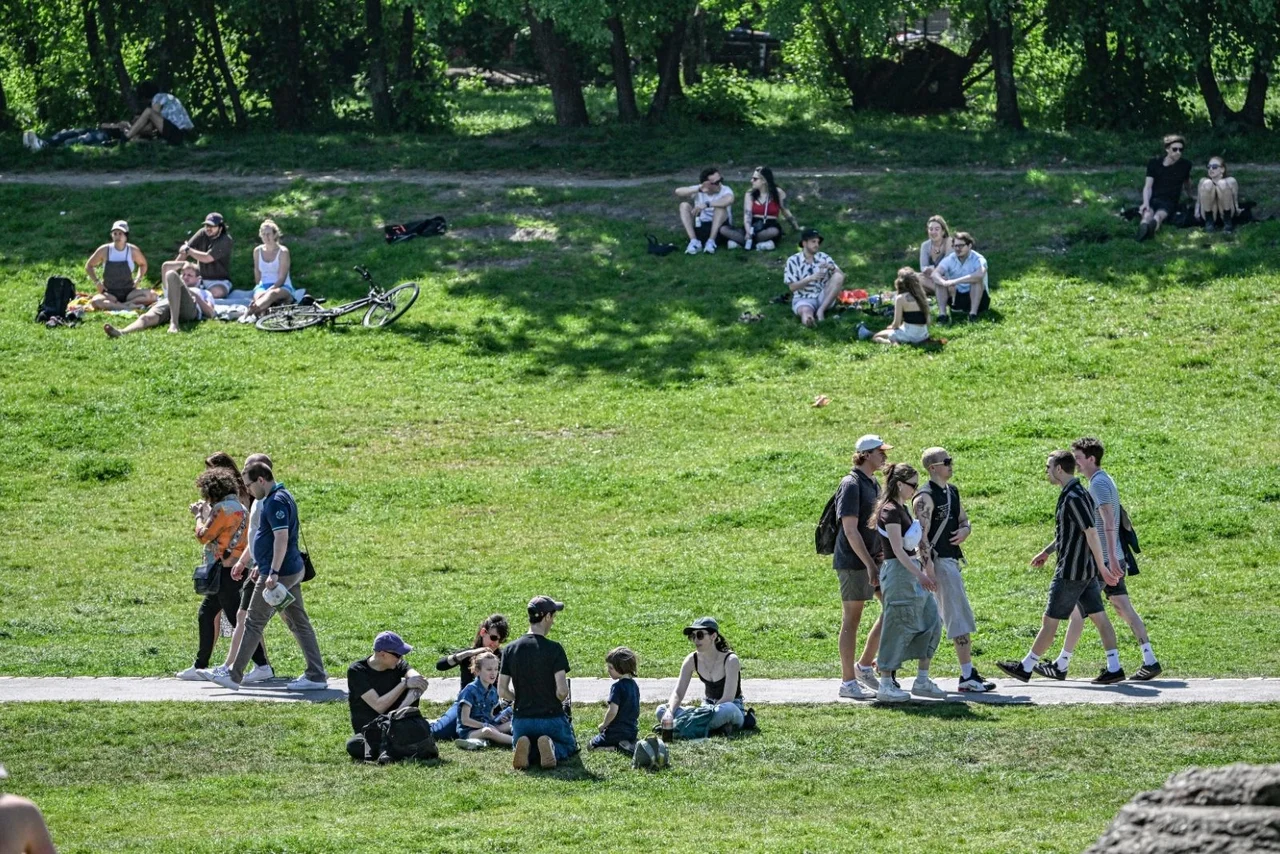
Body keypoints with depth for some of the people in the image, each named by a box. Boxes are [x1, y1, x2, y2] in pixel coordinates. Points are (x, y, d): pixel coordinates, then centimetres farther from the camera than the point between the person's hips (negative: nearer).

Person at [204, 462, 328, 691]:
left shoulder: (275, 502, -17)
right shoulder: (281, 497, 16)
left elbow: (282, 537, -26)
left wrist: (273, 573, -29)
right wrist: (259, 566, 28)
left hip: (280, 574, -10)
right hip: (293, 571, 10)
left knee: (254, 623, -2)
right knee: (299, 623, 9)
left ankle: (234, 675, 5)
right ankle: (317, 675, 7)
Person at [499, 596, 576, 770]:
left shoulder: (511, 649, -1)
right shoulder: (554, 649, -14)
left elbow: (502, 692, -1)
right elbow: (562, 691, -18)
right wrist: (557, 702, 6)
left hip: (521, 719, 3)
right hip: (551, 717, -3)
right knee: (569, 747, 25)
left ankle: (524, 748, -7)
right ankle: (551, 747, -11)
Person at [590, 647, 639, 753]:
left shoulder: (617, 687, -19)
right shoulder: (634, 685, 6)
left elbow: (613, 711, -24)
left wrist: (603, 725, -8)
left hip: (616, 732, -7)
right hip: (632, 732, 7)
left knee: (591, 746, 7)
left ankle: (619, 748, -14)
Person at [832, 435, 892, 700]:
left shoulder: (874, 485, 15)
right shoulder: (851, 485, -13)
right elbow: (850, 530, -19)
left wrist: (885, 550, 10)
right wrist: (870, 564, -21)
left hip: (872, 559, 9)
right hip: (853, 562, -9)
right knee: (851, 619, -3)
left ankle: (865, 665, 17)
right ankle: (848, 682, 2)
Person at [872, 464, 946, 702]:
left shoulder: (903, 509, 15)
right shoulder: (890, 511, -14)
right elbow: (897, 549, -20)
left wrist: (926, 568, 20)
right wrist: (919, 574, -24)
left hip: (913, 571, 10)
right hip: (898, 572, -10)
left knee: (931, 623, 7)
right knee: (897, 628, -5)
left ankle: (922, 681, 11)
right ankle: (885, 685, 1)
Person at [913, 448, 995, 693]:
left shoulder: (952, 491, 14)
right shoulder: (926, 497, -14)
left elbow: (964, 519, 23)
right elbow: (922, 535, -19)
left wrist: (965, 530, -2)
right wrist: (928, 568, -25)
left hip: (952, 560, 10)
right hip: (939, 562, -10)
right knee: (960, 620, -9)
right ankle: (968, 677, -9)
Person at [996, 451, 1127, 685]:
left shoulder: (1074, 498, -19)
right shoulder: (1072, 494, 12)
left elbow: (1091, 533, -22)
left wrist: (1102, 568, -21)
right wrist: (1047, 551, 31)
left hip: (1071, 572, -10)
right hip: (1086, 569, 10)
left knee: (1049, 621, 0)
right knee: (1098, 617, 7)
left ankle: (1026, 667, 9)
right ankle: (1113, 668, 5)